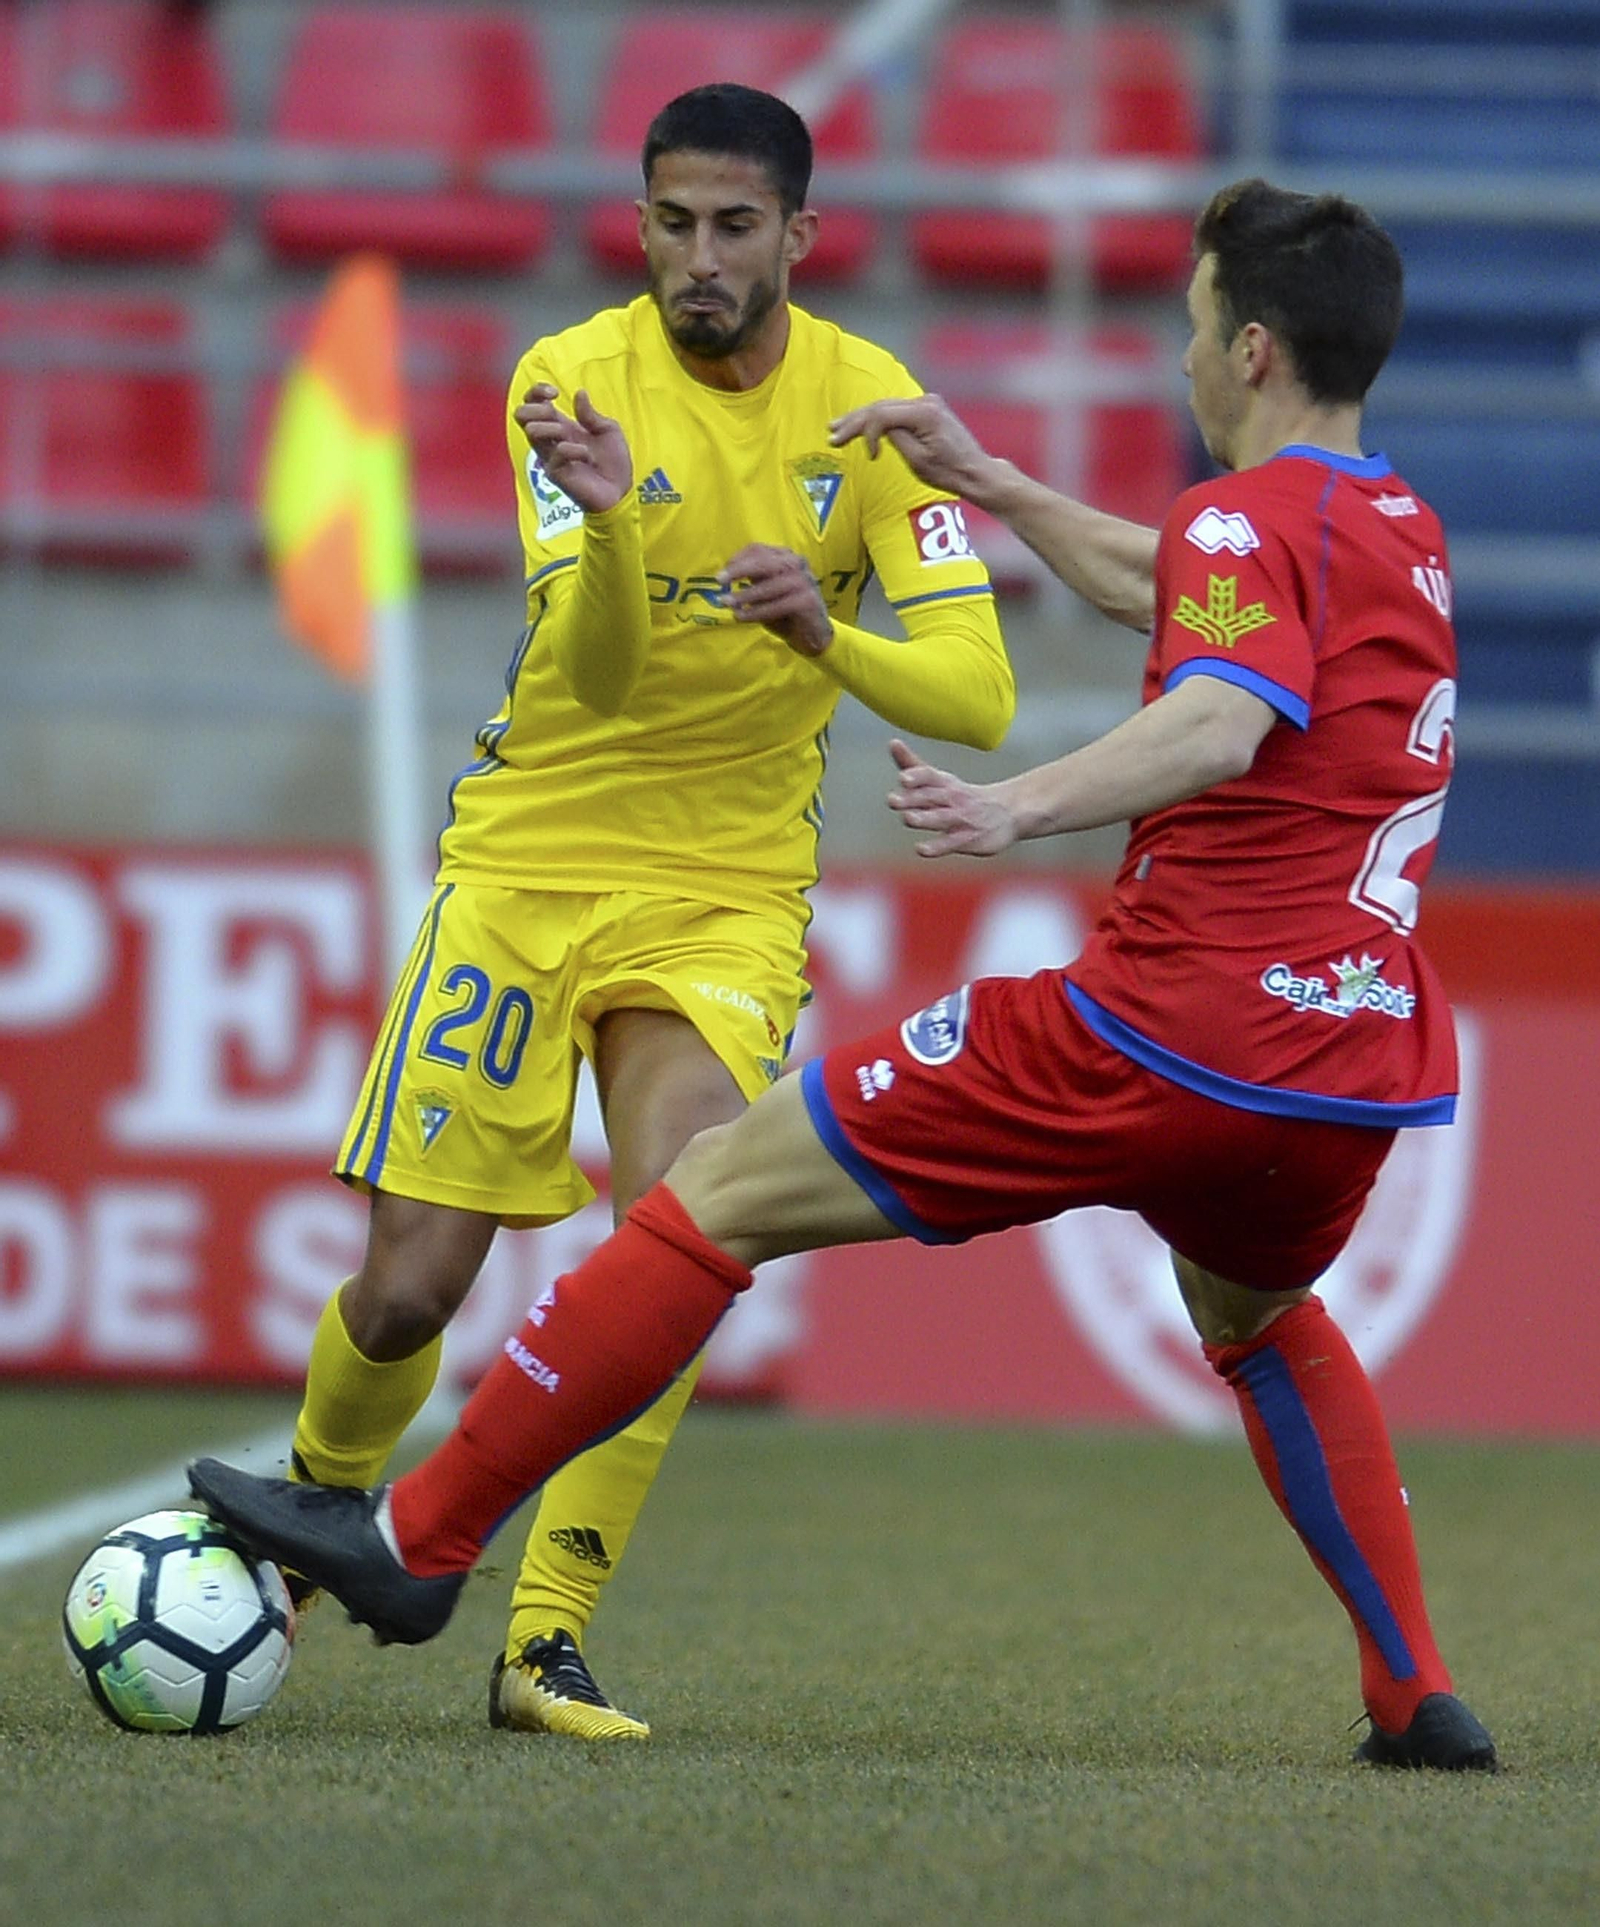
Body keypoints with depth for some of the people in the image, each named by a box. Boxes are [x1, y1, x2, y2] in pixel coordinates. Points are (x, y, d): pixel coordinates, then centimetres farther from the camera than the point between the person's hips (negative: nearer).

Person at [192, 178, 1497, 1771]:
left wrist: (1020, 808, -43)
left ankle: (421, 1535, 1)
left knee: (725, 1191, 0)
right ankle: (1417, 1698, 32)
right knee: (1255, 1316, 40)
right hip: (1359, 1066, 8)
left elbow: (1221, 724, -28)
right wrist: (987, 481, 42)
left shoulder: (1249, 517, -6)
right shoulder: (1403, 532, 19)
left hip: (1166, 1035, -8)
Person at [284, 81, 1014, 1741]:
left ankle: (546, 1643, -10)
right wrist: (607, 524, -43)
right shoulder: (577, 379, -10)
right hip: (526, 864, -1)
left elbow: (976, 699, -12)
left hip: (726, 899, 1)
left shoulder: (870, 407, -6)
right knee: (408, 1289, -4)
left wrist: (830, 637, -32)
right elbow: (596, 673, -22)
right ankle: (313, 1512, 28)